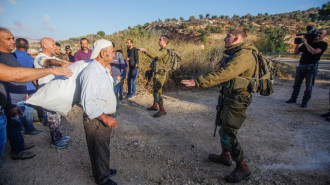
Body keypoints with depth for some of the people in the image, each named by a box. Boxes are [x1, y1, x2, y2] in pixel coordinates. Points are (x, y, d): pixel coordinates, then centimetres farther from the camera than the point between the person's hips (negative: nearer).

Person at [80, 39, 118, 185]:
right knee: (99, 150, 10)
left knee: (104, 147, 25)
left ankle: (104, 170, 47)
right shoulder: (91, 72, -25)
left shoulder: (104, 70, 8)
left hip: (106, 117, 9)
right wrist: (105, 117, -32)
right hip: (96, 120, -9)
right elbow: (88, 102, -30)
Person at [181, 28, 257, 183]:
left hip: (237, 100, -10)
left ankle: (243, 168, 13)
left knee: (228, 134, -5)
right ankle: (225, 156, 39)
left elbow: (223, 74, -33)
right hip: (229, 96, 10)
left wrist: (197, 82, -37)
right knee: (224, 128, 20)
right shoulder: (235, 53, 13)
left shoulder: (244, 55, -21)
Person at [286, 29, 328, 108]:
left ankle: (305, 102, 9)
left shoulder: (323, 44, 2)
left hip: (311, 67, -5)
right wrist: (298, 43, 5)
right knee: (296, 84, 9)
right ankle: (293, 99, 20)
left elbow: (314, 52, -17)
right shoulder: (308, 42, 18)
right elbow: (295, 52, 18)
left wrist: (305, 43, -8)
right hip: (301, 66, 5)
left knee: (309, 86, 0)